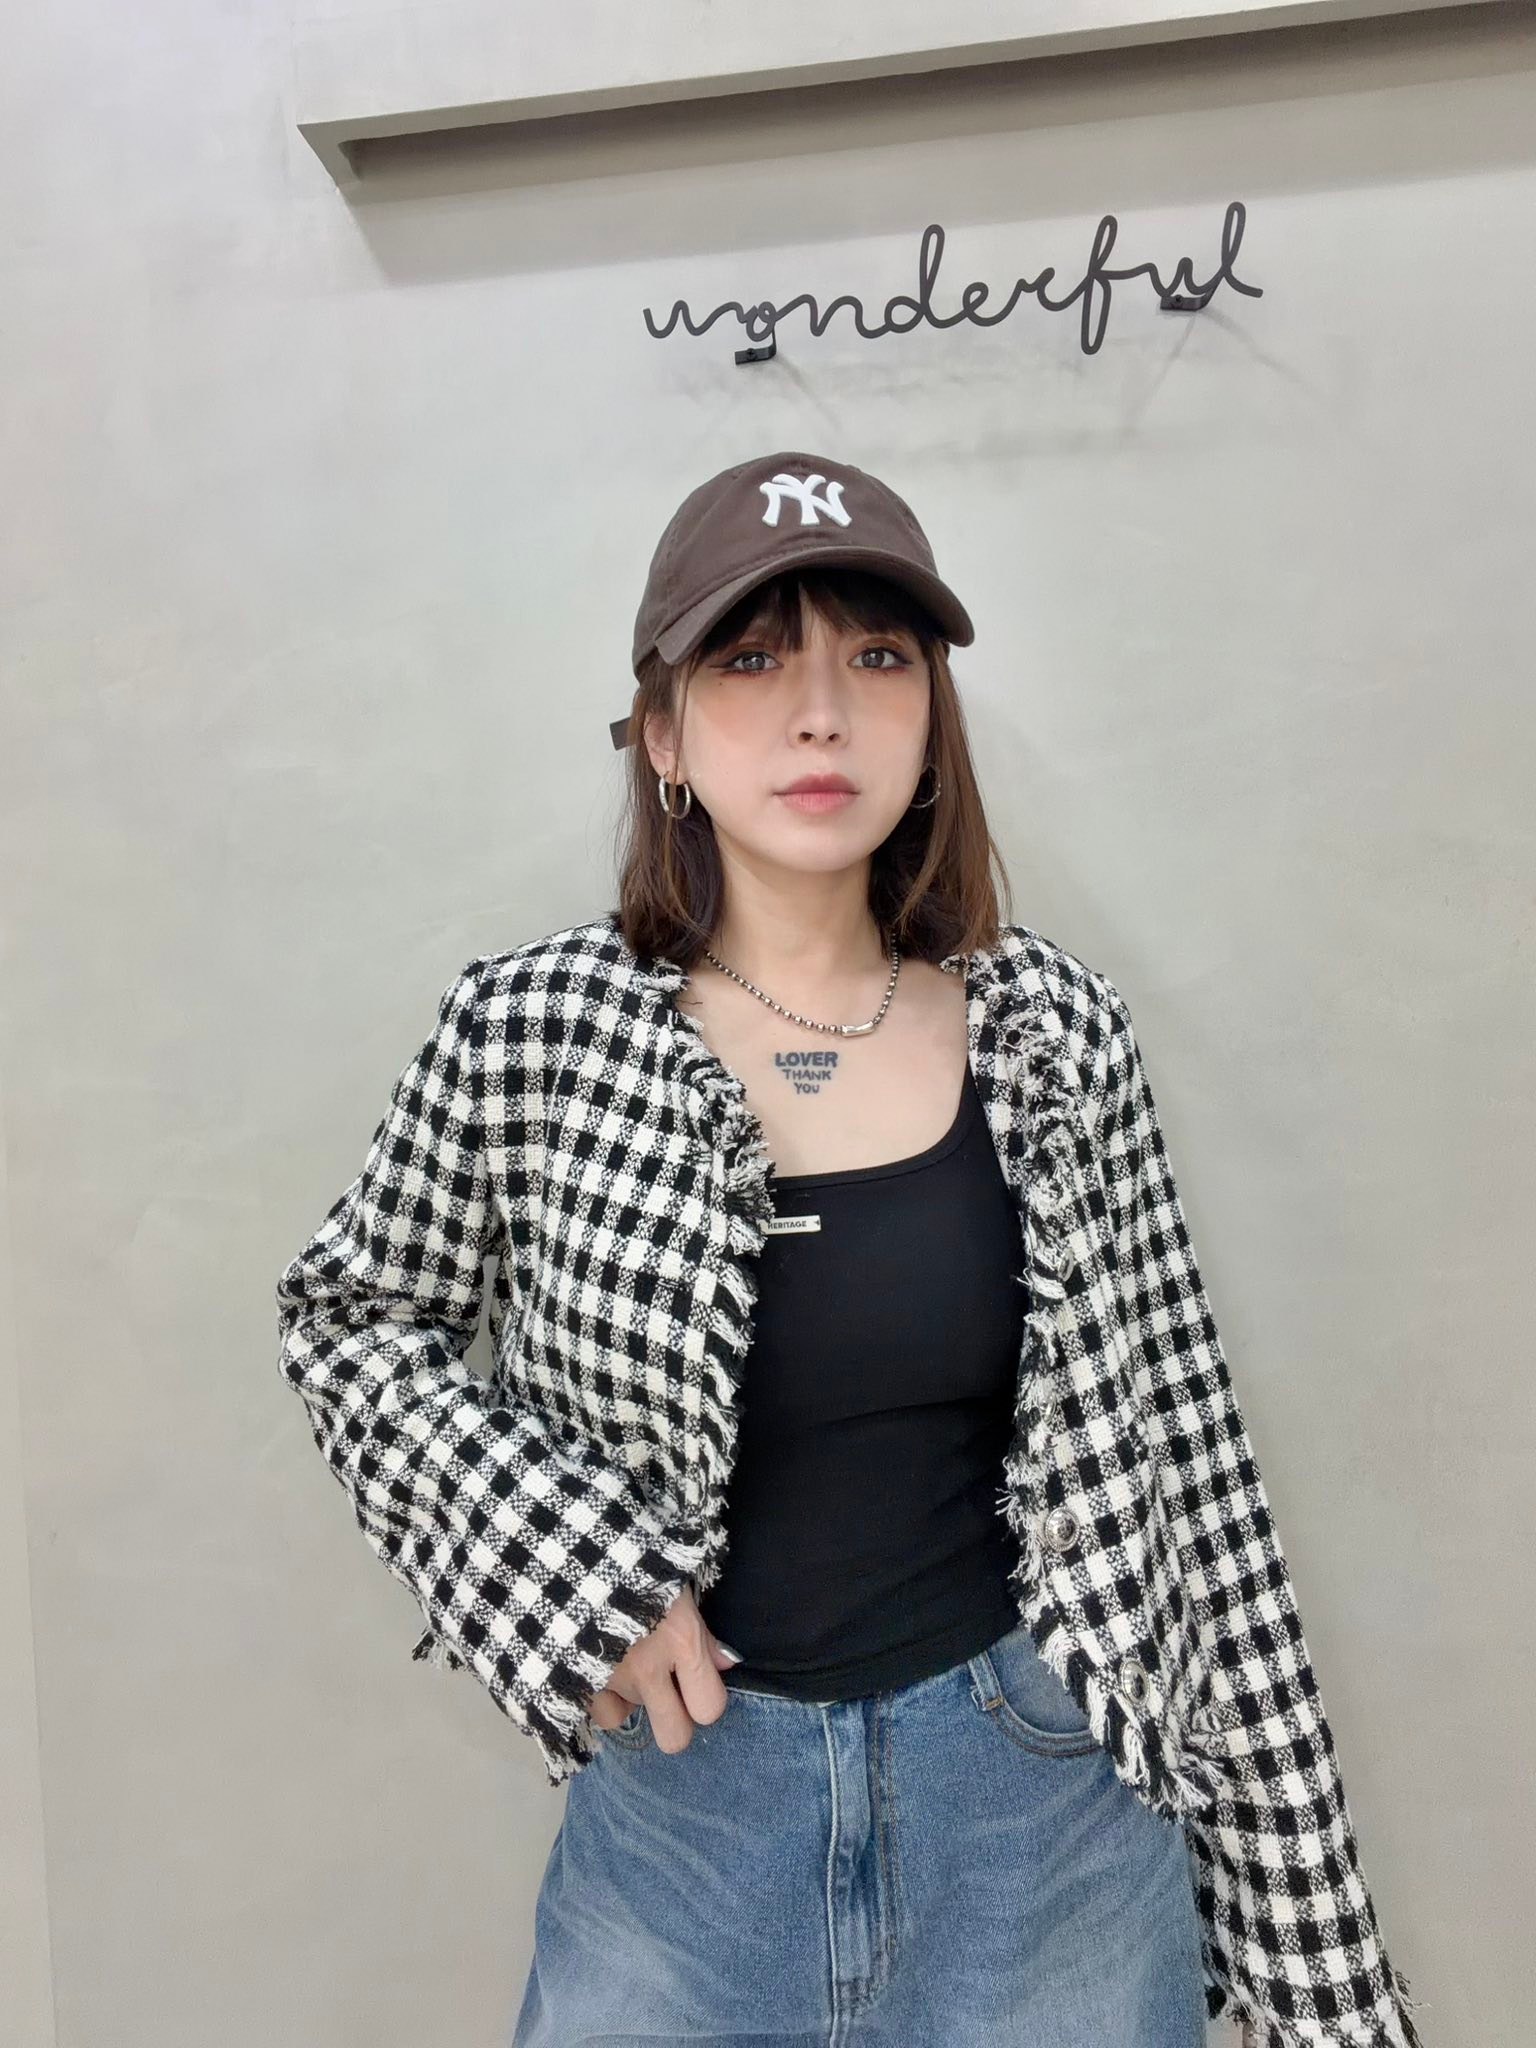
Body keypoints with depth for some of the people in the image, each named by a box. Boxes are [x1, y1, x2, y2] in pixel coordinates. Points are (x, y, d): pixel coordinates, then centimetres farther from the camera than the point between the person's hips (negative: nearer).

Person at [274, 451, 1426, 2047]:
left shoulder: (1054, 1031, -9)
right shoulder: (529, 1031, -12)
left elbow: (1186, 1471, -3)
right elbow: (346, 1322, 3)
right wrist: (563, 1574, -11)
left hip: (1047, 1799, 1)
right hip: (679, 1784, 0)